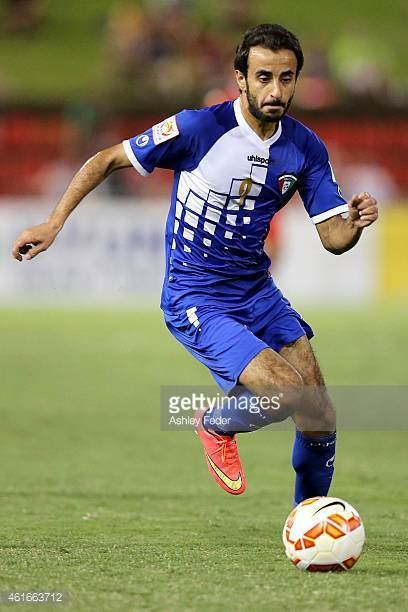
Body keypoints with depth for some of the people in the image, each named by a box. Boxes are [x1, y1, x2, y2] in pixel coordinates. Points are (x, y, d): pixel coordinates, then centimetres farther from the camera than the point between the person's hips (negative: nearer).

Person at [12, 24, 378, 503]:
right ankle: (217, 425, 10)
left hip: (256, 291, 6)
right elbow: (108, 159, -8)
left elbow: (333, 239, -2)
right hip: (195, 300, -6)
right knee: (288, 392, -23)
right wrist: (54, 222, -13)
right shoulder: (198, 128, -18)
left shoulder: (305, 148, -4)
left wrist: (356, 222, -25)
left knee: (320, 420, 1)